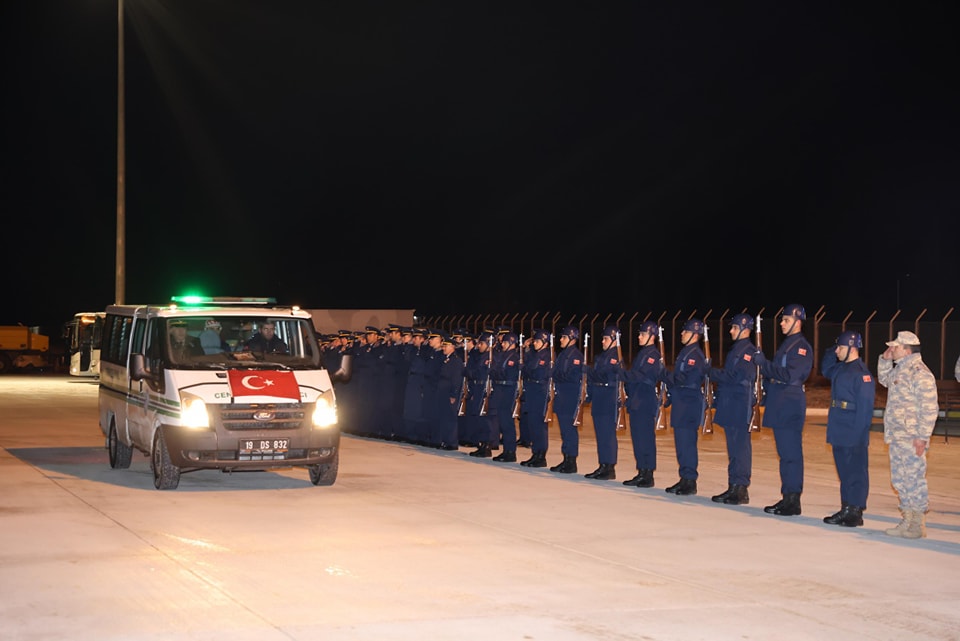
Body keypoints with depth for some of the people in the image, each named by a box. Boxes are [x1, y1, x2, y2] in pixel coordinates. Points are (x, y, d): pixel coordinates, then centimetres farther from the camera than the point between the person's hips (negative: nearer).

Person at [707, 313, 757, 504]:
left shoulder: (749, 351, -11)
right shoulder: (735, 349, 19)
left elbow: (736, 377, -20)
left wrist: (712, 372, -13)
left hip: (740, 407, -10)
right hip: (729, 406, 10)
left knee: (740, 447, -7)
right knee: (733, 447, 11)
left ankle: (741, 490, -5)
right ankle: (733, 487, 15)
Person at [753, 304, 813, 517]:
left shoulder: (801, 346, -11)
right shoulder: (786, 344, 19)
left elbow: (790, 376, -21)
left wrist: (764, 363, -17)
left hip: (791, 406, -10)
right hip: (779, 406, 10)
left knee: (791, 453, -7)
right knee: (784, 452, 11)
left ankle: (793, 500, -5)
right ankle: (787, 498, 16)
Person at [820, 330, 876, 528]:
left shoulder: (862, 373, -16)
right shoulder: (840, 368, 11)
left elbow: (865, 407, -18)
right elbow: (825, 369, 34)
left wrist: (859, 434, -21)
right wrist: (831, 352, 15)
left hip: (854, 435, -9)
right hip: (839, 433, 9)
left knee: (856, 472, -1)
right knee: (844, 472, 14)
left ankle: (855, 513, 4)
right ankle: (846, 510, 21)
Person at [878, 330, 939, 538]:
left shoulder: (920, 373, -15)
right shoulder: (899, 369, 14)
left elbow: (929, 408, -18)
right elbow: (884, 379, 36)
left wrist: (922, 437, -21)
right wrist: (885, 360, 18)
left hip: (912, 439, -10)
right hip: (896, 436, 10)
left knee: (914, 479, -6)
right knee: (899, 480, 13)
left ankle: (918, 525, -1)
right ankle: (907, 521, 21)